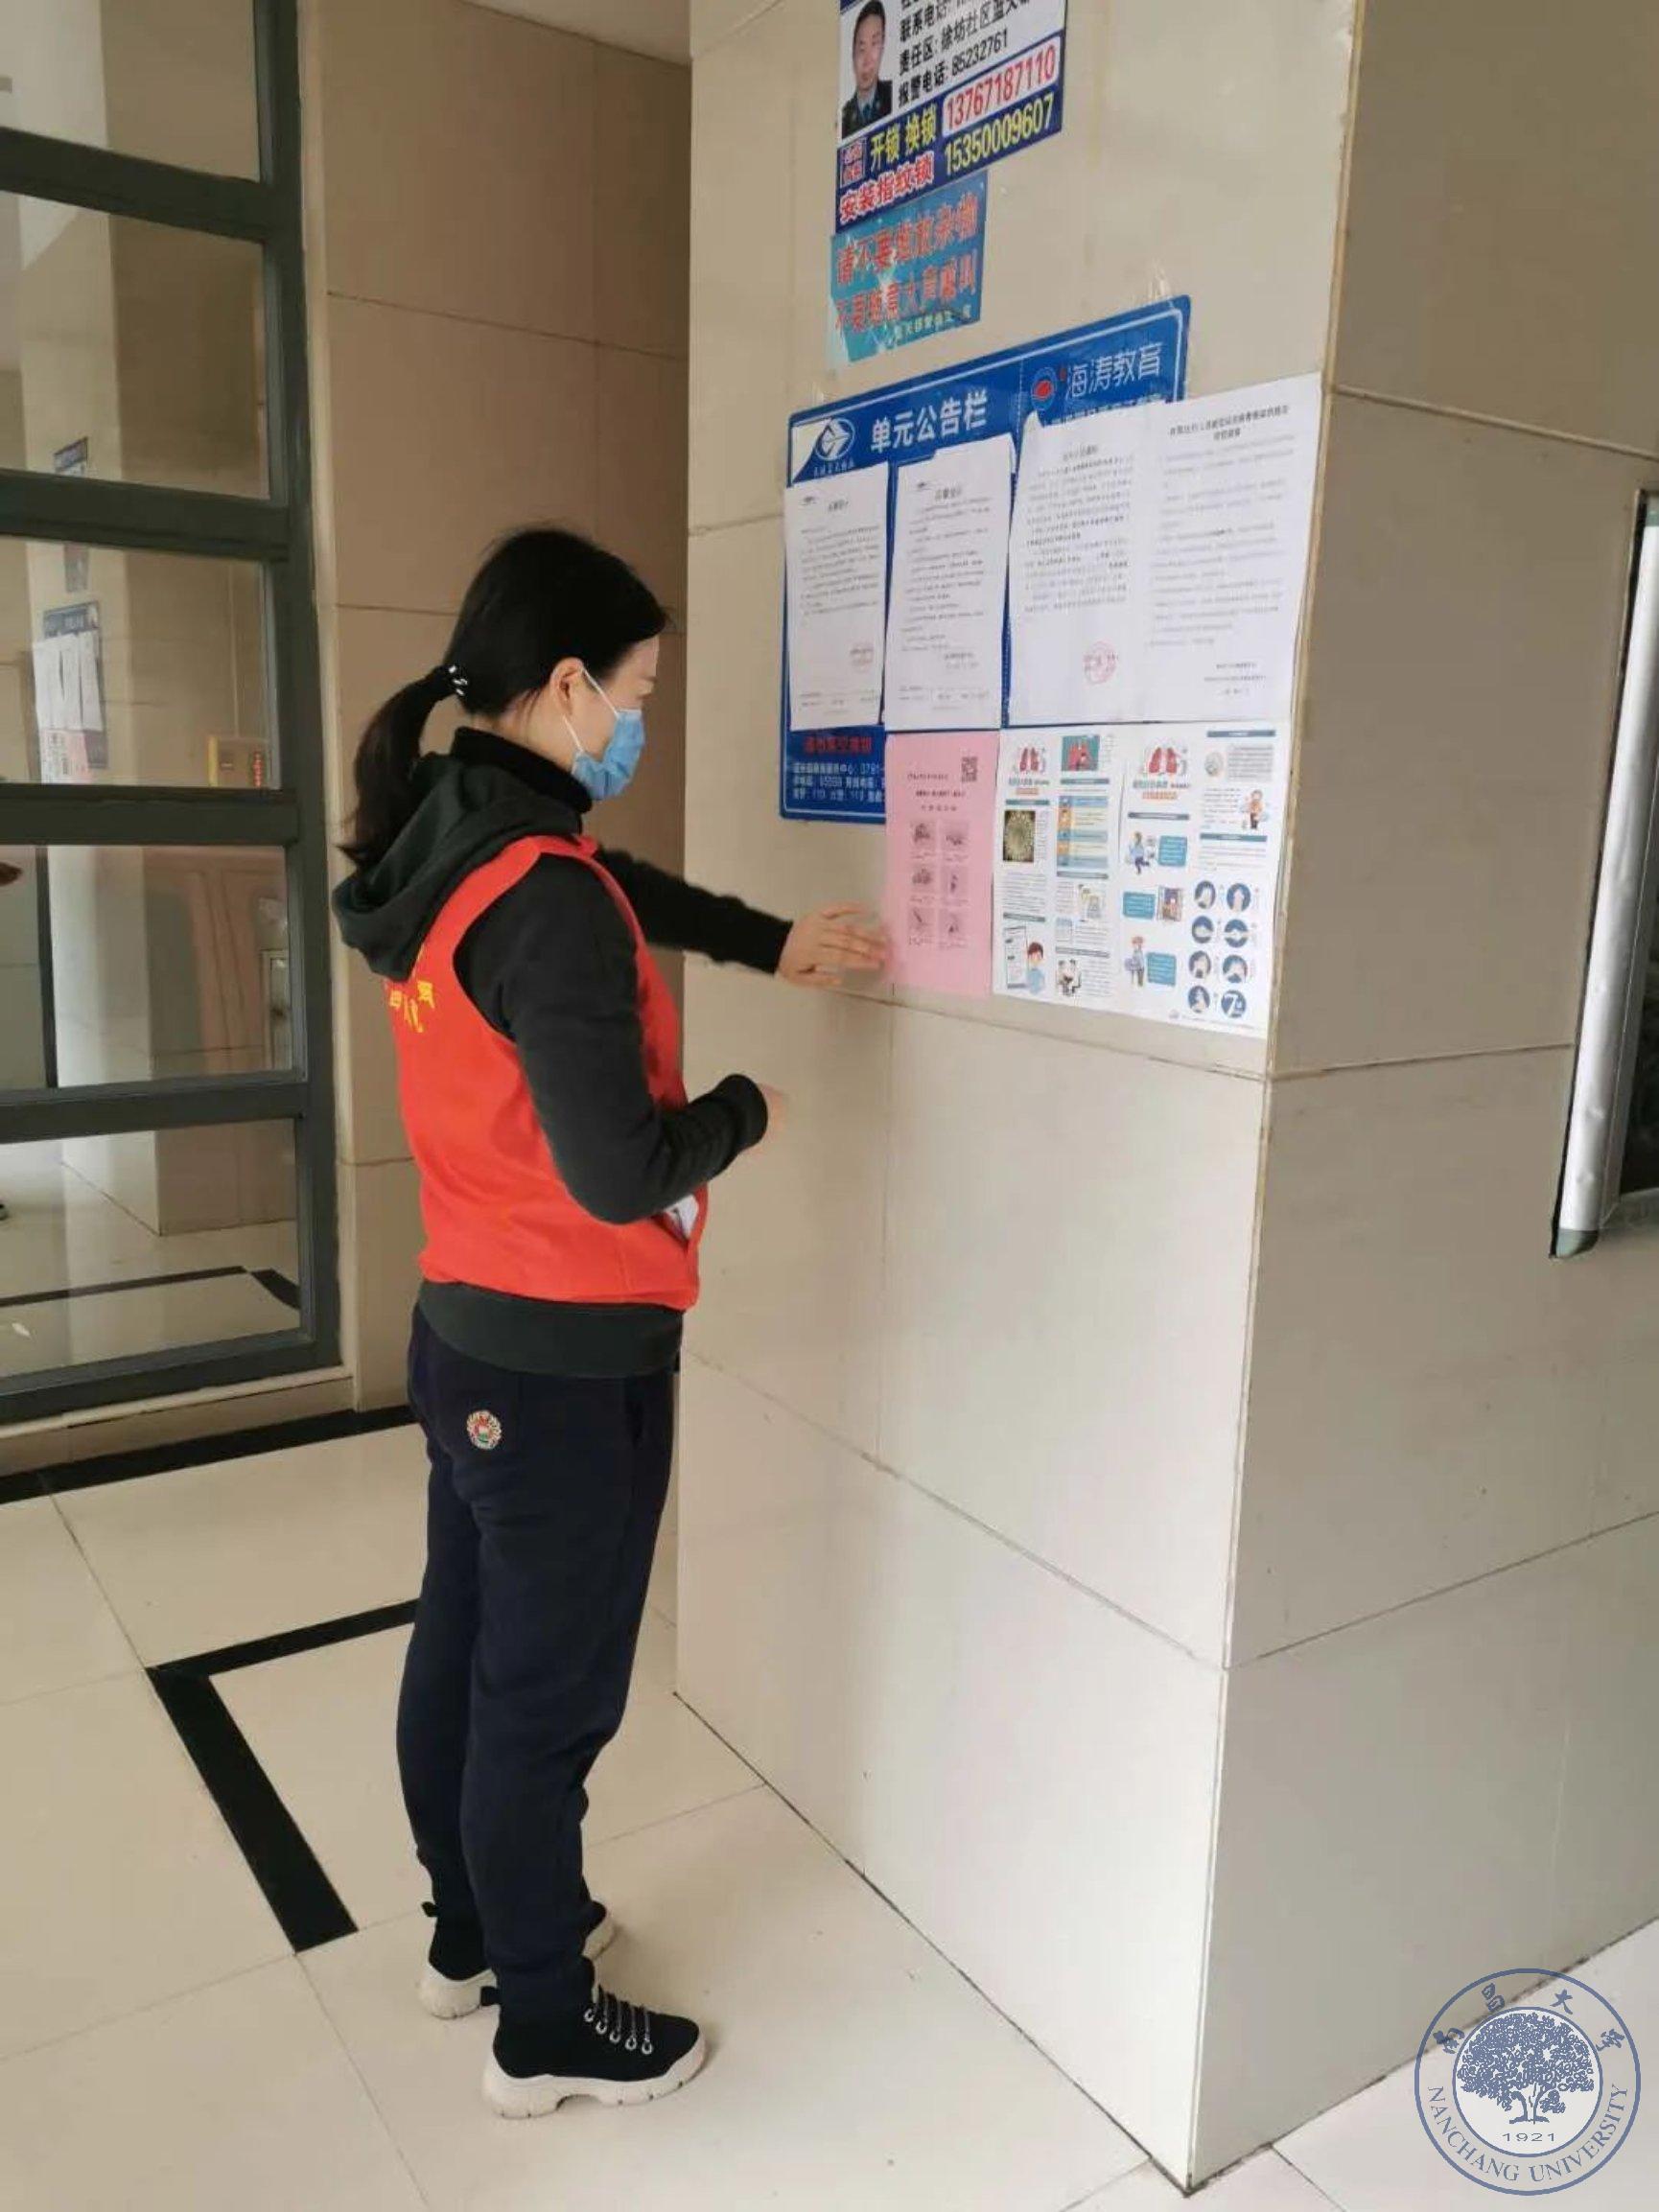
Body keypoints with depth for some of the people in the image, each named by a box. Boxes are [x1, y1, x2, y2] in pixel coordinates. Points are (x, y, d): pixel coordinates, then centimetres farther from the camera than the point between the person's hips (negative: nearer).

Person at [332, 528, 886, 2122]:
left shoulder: (437, 837, 3)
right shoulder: (545, 898, -25)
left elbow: (619, 891, 22)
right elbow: (623, 1176, -25)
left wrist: (768, 942, 14)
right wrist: (746, 1111, -7)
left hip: (462, 1332, 9)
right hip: (569, 1364, -9)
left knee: (459, 1646, 22)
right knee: (548, 1691, 8)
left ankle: (472, 1931, 44)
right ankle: (546, 2027, 30)